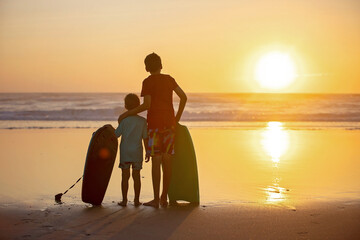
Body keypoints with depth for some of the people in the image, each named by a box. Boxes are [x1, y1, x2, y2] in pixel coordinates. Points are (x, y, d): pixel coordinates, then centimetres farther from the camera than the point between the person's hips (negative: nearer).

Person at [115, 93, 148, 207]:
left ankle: (124, 200, 6)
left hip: (125, 152, -2)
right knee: (136, 176, 8)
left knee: (125, 176, 4)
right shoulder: (143, 121, -2)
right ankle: (137, 200, 10)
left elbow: (116, 134, -4)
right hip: (137, 152, 2)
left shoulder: (124, 120, -7)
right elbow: (145, 138, 1)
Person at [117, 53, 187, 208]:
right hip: (169, 123, 4)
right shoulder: (169, 79, 11)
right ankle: (164, 197, 11)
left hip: (155, 123, -4)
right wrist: (177, 118, 15)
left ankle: (156, 199, -6)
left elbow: (147, 105, -13)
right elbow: (183, 97, 6)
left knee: (156, 161, -5)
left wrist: (127, 114, -5)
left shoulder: (147, 82, -3)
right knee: (167, 160, 6)